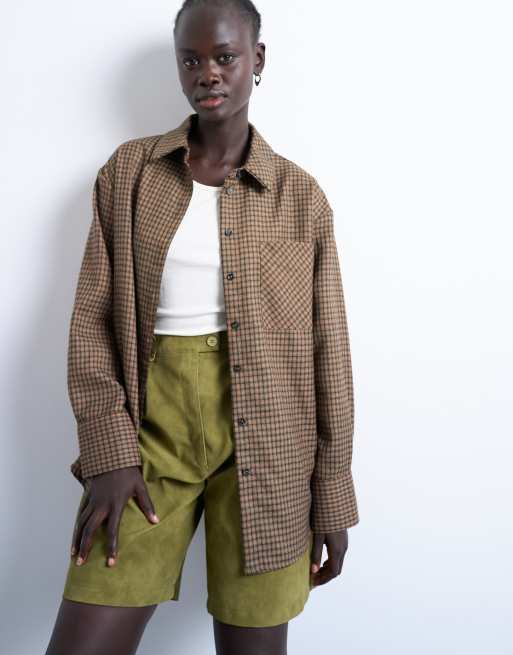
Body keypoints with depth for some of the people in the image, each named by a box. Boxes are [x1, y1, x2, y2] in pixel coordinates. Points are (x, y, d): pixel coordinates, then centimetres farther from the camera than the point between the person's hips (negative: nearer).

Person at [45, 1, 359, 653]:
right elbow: (93, 318, 2)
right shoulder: (128, 171, 6)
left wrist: (333, 495, 4)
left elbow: (327, 349, 3)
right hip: (150, 429, 1)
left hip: (264, 442, 0)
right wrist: (108, 453, -7)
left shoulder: (301, 196, 3)